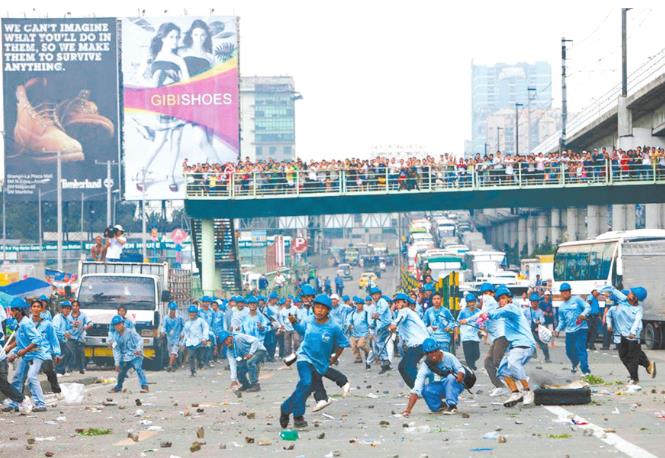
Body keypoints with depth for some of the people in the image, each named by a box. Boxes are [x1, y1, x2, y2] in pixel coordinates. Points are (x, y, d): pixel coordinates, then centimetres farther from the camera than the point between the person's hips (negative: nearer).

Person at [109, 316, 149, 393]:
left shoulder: (130, 332, -6)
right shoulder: (116, 336, 5)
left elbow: (140, 340, -13)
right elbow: (116, 350, 7)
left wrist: (138, 349, -31)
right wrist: (117, 363, 2)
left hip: (135, 356, -5)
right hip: (124, 358, 5)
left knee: (138, 368, -25)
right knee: (121, 372, 13)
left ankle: (144, 386, -30)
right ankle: (118, 387, 37)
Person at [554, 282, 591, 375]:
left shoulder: (576, 300, 0)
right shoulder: (561, 307, 17)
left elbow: (588, 307, -7)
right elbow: (562, 321, 21)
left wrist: (584, 314, -27)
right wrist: (558, 329, 5)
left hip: (580, 329, -6)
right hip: (569, 331, 6)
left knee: (581, 349, -16)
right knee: (569, 351, 12)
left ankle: (586, 371, -16)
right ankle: (575, 363, 45)